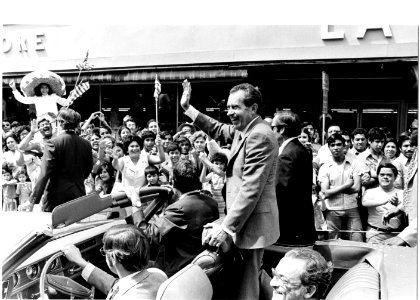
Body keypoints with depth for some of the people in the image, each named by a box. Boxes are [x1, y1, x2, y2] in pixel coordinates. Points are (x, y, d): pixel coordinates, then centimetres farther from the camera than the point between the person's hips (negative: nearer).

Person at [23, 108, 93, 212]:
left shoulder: (53, 143, -11)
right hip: (79, 195, 4)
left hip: (57, 196, -4)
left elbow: (44, 174, -16)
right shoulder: (86, 144, 2)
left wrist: (33, 201, -15)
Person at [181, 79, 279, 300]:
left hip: (252, 220, -10)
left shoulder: (260, 136, -23)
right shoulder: (243, 129, 7)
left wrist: (226, 226, -27)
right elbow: (218, 130, 27)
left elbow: (251, 189, -27)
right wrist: (188, 108, 20)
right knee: (251, 276, 23)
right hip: (244, 217, 10)